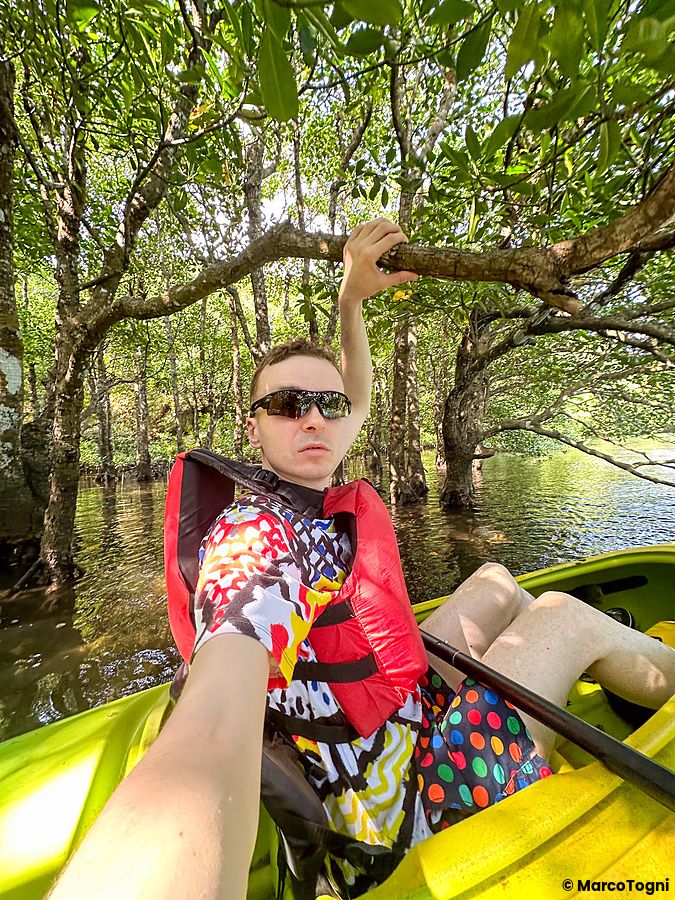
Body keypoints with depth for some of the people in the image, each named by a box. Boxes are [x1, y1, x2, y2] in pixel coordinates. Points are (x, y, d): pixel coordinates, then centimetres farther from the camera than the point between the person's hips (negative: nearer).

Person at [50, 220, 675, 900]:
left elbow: (358, 402, 6)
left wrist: (350, 299, 1)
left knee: (496, 580, 16)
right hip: (407, 801, -8)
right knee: (569, 616, -1)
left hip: (406, 710, 8)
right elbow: (213, 732, -44)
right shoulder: (256, 536, -29)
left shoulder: (311, 498, -4)